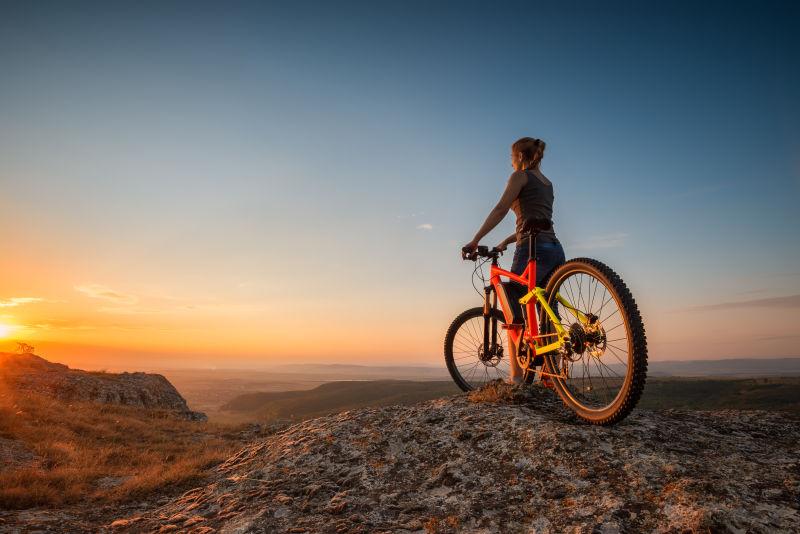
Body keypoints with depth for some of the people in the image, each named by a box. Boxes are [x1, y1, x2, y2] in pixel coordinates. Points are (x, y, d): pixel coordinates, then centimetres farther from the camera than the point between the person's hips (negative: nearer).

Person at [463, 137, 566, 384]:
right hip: (555, 250, 8)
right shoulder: (547, 183, 25)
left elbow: (500, 209, -9)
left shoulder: (520, 176, 2)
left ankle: (516, 377, -4)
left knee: (514, 314, -2)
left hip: (533, 251, -8)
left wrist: (475, 240, -10)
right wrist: (506, 242, 27)